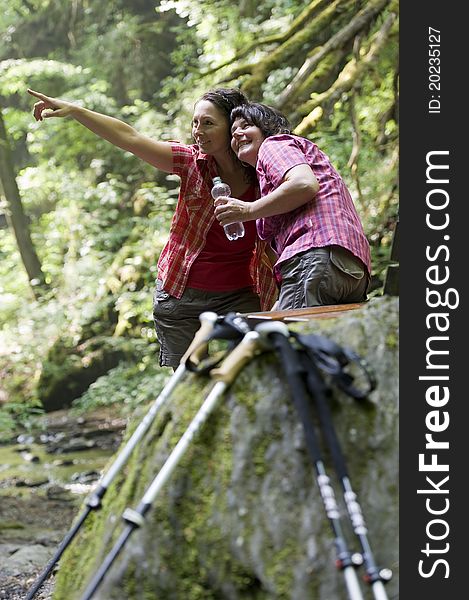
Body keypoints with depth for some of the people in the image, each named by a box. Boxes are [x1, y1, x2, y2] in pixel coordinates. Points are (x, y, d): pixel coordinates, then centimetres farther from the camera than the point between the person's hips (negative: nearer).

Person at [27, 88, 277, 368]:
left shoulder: (261, 175, -5)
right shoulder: (192, 161, -6)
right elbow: (130, 138, -13)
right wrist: (73, 110, -20)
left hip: (239, 299, -1)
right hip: (181, 296, 1)